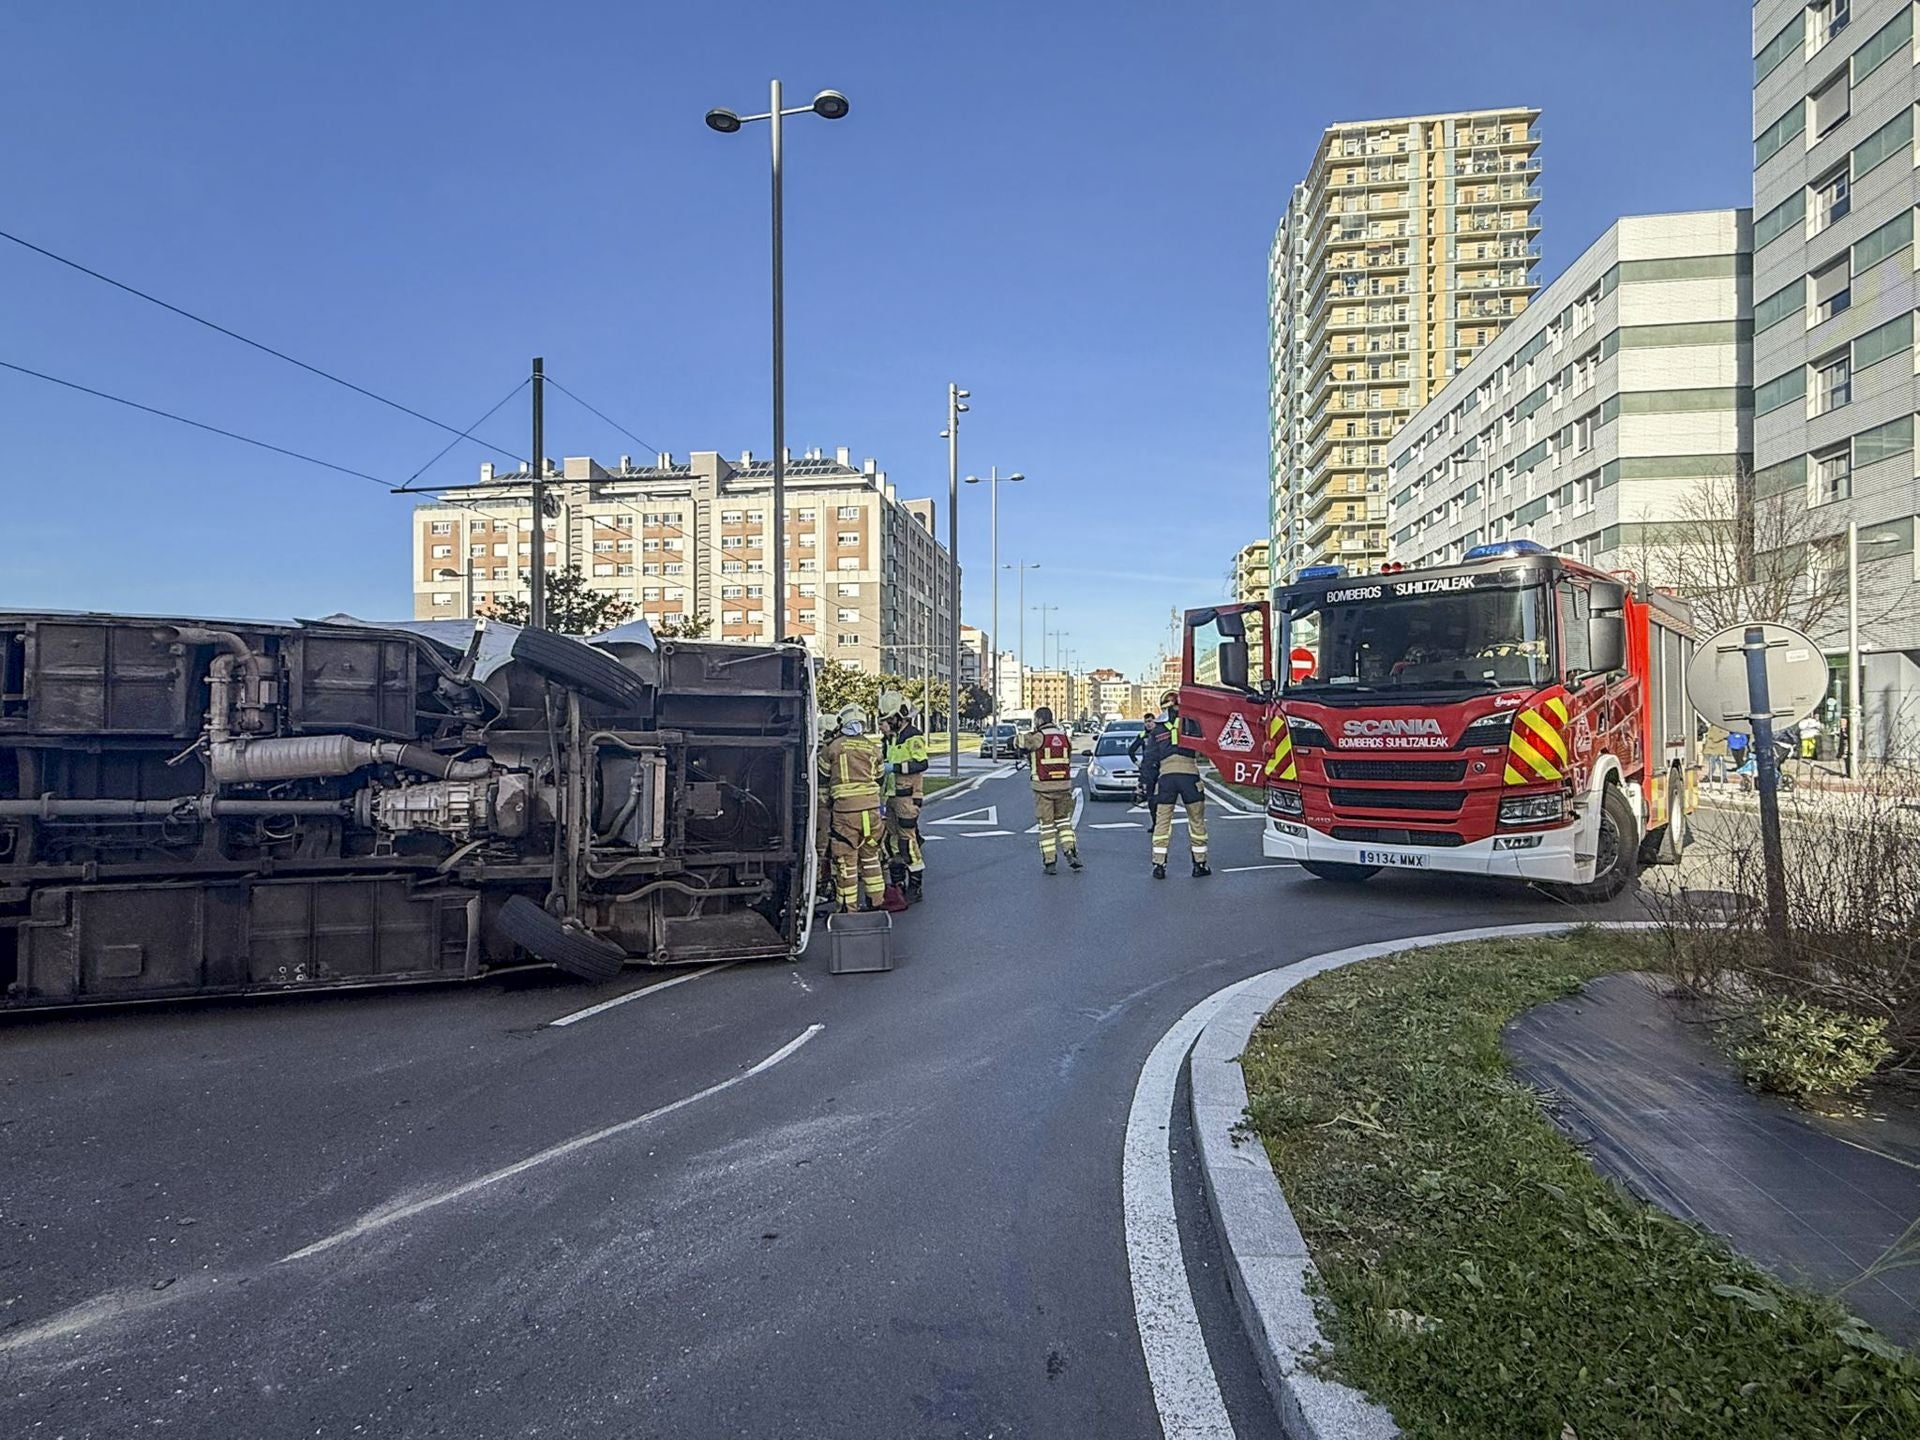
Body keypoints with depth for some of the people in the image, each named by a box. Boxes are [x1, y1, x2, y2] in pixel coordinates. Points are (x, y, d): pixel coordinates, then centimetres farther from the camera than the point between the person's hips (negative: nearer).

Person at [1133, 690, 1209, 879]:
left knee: (1162, 821, 8)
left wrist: (1145, 786, 15)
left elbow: (1148, 761, 13)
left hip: (1166, 776, 2)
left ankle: (1159, 865, 6)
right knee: (1197, 820, 10)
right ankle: (1199, 864, 15)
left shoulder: (1156, 730, 14)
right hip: (1189, 774, -1)